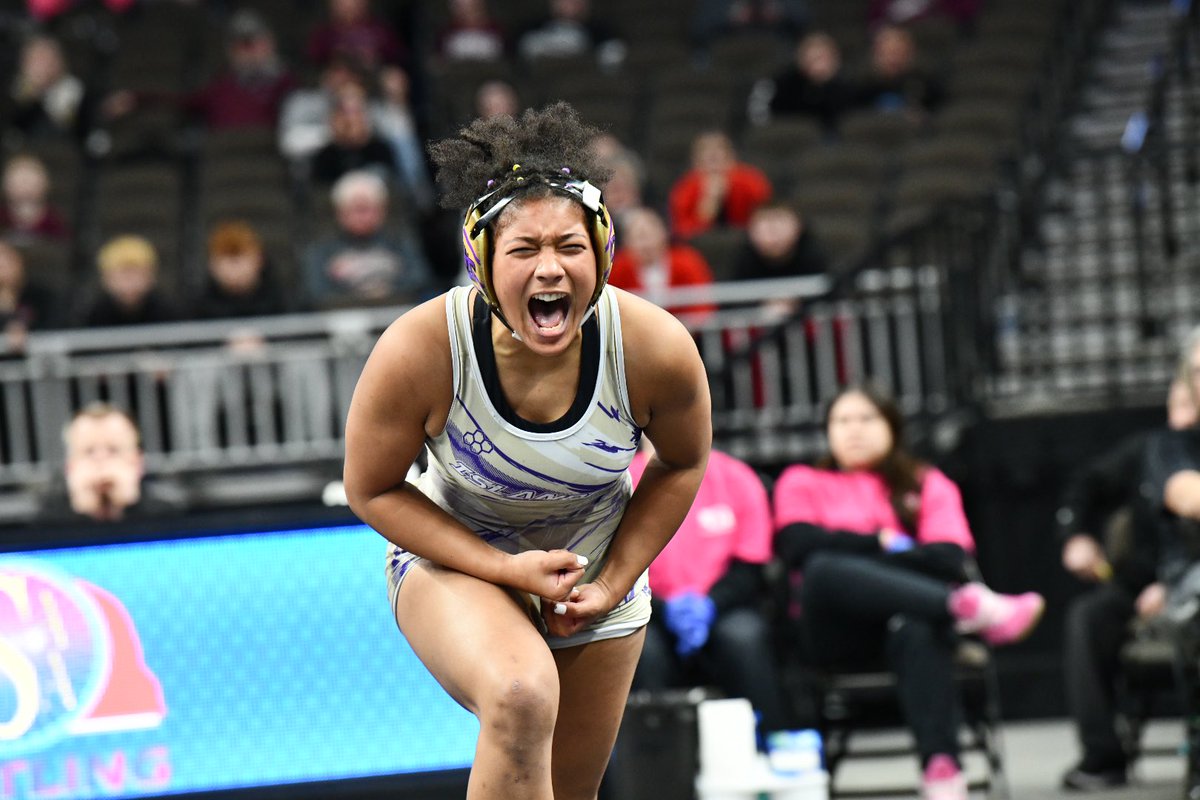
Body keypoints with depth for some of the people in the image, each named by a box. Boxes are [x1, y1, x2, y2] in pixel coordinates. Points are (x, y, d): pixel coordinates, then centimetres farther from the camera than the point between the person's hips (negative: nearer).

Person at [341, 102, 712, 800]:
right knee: (522, 696, -36)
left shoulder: (656, 349, -24)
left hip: (598, 570, 3)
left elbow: (683, 465, -2)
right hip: (454, 560, -3)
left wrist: (613, 584, -8)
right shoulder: (421, 351, -30)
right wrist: (507, 570, -23)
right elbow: (372, 490, -14)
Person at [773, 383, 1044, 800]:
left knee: (917, 630, -39)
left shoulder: (929, 485, 21)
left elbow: (949, 559, 2)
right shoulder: (802, 482, 21)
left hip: (905, 617, 0)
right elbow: (800, 545, -1)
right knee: (826, 569, -35)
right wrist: (882, 544, 0)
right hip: (837, 634, 0)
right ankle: (972, 608, -49)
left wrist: (855, 549, -5)